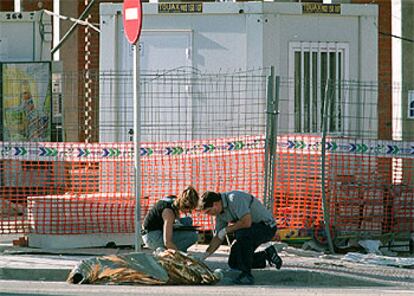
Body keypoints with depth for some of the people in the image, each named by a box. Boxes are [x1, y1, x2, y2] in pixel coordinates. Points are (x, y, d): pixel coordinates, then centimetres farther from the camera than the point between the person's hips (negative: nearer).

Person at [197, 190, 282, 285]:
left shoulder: (235, 198, -27)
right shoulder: (220, 213, 1)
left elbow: (247, 222, -36)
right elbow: (218, 238, 7)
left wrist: (226, 229, -22)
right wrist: (205, 255, -5)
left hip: (267, 226, -9)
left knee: (241, 233, -37)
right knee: (233, 263, 5)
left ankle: (246, 274, -26)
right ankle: (266, 255, 22)